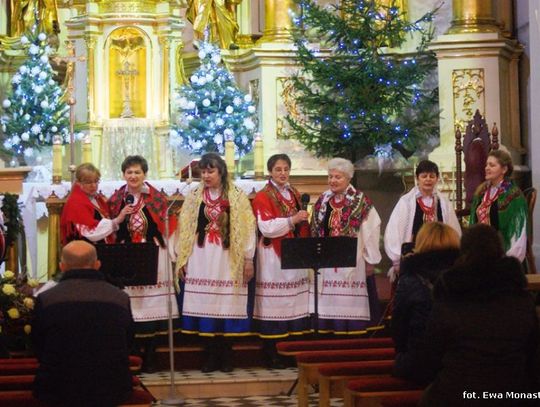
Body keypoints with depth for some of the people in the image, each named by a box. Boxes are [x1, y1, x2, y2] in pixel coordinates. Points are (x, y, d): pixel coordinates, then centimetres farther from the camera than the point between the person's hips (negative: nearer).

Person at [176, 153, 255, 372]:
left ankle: (225, 356, 6)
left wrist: (248, 258, -4)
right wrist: (182, 259, 4)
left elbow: (246, 228, 0)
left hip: (228, 259, -2)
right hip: (201, 258, 2)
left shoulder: (236, 196, 2)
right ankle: (211, 356, 7)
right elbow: (185, 229, 9)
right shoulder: (194, 197, 9)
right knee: (204, 305, 0)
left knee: (226, 304, -2)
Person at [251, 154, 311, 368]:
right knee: (274, 303, -6)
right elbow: (266, 227, -15)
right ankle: (271, 353, -1)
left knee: (295, 302, 4)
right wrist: (292, 220, -21)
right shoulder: (263, 197, -4)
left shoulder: (294, 194, 17)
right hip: (273, 256, -6)